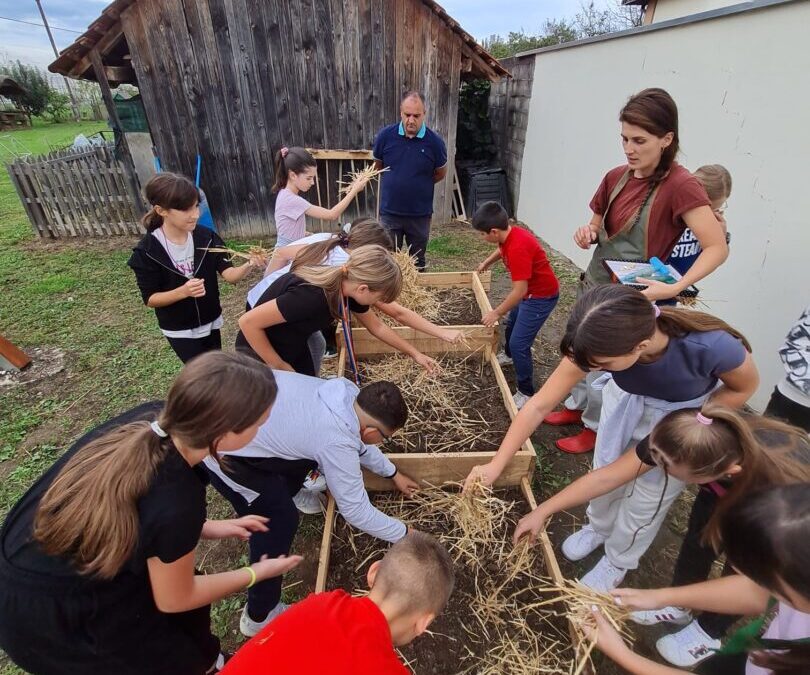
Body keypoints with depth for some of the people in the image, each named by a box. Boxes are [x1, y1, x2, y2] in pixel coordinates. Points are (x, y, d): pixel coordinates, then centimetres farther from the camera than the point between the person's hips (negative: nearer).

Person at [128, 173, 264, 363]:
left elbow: (229, 274, -18)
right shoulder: (146, 252, -19)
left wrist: (249, 265, -40)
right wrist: (183, 291, -32)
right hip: (179, 331, -3)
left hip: (211, 322, 3)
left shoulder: (206, 237, -12)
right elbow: (150, 299, -14)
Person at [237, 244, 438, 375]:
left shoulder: (347, 287, -13)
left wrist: (414, 353, 7)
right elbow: (247, 322, -31)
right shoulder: (311, 296, -38)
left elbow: (376, 326, 3)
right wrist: (279, 367, -20)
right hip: (261, 353, -6)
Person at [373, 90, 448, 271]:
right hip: (390, 212, 0)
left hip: (420, 214, 0)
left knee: (417, 262, 15)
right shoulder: (385, 135, -7)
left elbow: (441, 173, 7)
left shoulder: (435, 141, -9)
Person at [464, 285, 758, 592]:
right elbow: (540, 405, -26)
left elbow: (744, 387, -15)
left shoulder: (710, 346, -41)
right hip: (627, 398, 2)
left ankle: (617, 562, 41)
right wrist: (495, 466, -23)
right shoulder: (601, 341, -33)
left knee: (647, 497, 10)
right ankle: (599, 527, 49)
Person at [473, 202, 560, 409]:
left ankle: (526, 393, 6)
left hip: (541, 296, -10)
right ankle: (508, 355, 57)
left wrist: (496, 313, -25)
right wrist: (486, 263, 21)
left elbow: (519, 291, -33)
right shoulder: (508, 234, -6)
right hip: (529, 291, 10)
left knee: (519, 344, -10)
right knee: (511, 324, 29)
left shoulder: (518, 248, -34)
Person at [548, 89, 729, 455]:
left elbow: (717, 248, -22)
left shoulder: (680, 185, -20)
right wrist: (587, 233, -10)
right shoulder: (616, 177, -2)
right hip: (593, 286, 6)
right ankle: (576, 406, 45)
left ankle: (595, 427, 33)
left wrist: (675, 288, -33)